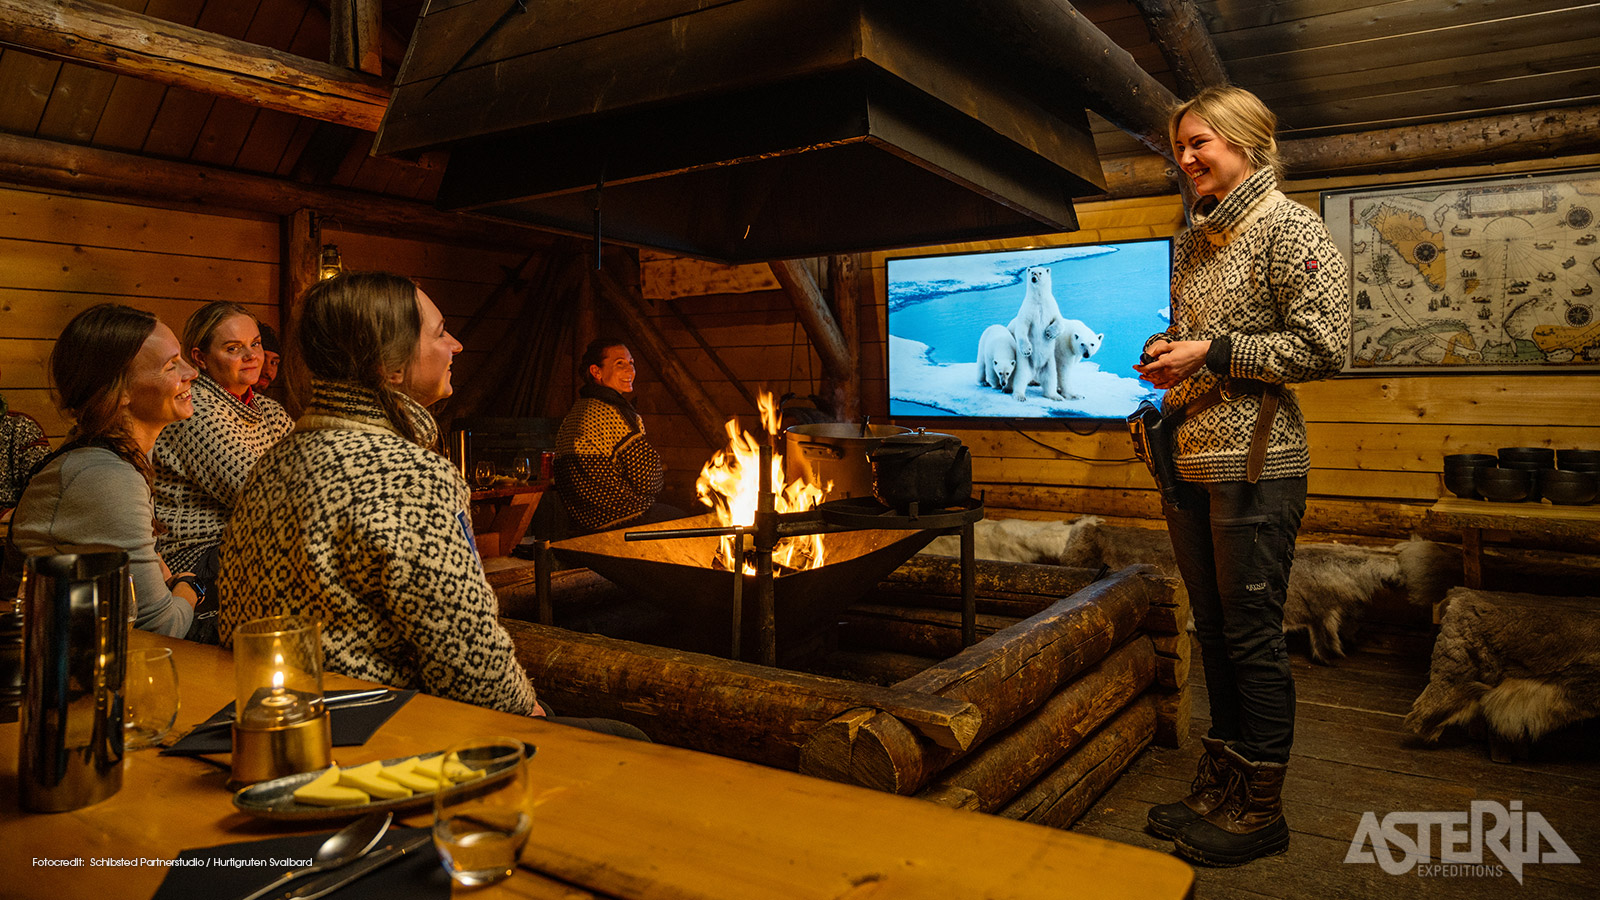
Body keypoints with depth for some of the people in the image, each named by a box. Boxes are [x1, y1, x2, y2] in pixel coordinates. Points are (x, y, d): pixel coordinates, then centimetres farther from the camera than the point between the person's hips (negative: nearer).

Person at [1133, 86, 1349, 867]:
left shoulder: (1290, 229, -6)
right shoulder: (1193, 239, 16)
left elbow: (1323, 348, -13)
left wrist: (1214, 352, -16)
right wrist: (1169, 354, 6)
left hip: (1254, 462, -7)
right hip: (1188, 458, 8)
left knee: (1252, 637, -1)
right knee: (1214, 632, 14)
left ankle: (1261, 812, 14)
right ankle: (1219, 790, 27)